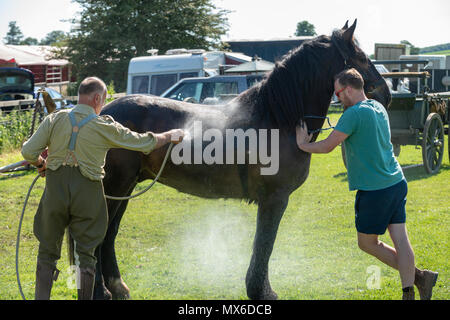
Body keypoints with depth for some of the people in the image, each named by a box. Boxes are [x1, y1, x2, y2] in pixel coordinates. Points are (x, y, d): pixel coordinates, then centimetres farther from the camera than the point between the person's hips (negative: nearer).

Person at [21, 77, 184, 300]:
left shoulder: (54, 120, 0)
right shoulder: (104, 127, -3)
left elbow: (28, 152, -4)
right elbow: (144, 143, 6)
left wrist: (41, 164, 17)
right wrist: (170, 136, 22)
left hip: (55, 189, 2)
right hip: (87, 193, -1)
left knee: (48, 251, 12)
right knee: (85, 253, 10)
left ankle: (41, 298, 10)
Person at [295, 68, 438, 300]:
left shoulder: (354, 114, -15)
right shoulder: (379, 108, 11)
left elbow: (327, 146, -12)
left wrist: (303, 145, 5)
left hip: (374, 190, -8)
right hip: (397, 184, 8)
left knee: (367, 243, 6)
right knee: (400, 240, 5)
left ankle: (417, 276, 6)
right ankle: (409, 292, 0)